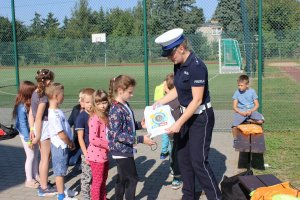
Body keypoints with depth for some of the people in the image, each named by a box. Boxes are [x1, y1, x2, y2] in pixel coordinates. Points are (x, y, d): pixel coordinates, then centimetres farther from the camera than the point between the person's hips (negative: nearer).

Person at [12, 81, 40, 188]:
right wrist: (28, 139, -16)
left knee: (36, 155, 15)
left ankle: (36, 176, 31)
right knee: (30, 156, 3)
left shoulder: (31, 104, -1)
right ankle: (29, 180, 18)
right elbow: (22, 124, -19)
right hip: (26, 134, -7)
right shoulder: (22, 107, -21)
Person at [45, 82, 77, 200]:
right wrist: (70, 144, -11)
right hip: (60, 146, -9)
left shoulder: (57, 111, 6)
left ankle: (62, 190, 37)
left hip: (63, 145, 9)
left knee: (62, 170, 22)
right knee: (59, 171, 3)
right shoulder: (53, 114, -24)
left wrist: (70, 142, 10)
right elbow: (61, 134, -25)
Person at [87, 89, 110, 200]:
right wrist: (109, 144, -21)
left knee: (103, 179, 22)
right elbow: (93, 139, -28)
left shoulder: (105, 116, 7)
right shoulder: (95, 118, -21)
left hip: (104, 154, 9)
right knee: (97, 181, 5)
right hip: (97, 155, -9)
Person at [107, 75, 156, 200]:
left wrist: (140, 125, 2)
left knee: (122, 179, 19)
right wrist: (140, 139, -26)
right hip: (122, 150, -9)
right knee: (132, 179, 0)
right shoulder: (116, 110, -22)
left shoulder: (125, 105, 5)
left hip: (125, 150, 9)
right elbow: (117, 135, -25)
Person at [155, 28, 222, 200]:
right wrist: (160, 102, 6)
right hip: (188, 115, 9)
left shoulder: (196, 66, -23)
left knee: (199, 161, -5)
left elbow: (197, 100, -24)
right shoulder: (178, 65, 3)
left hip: (201, 117, -9)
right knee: (183, 157, 13)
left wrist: (179, 123, -23)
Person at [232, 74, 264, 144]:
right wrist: (241, 112, -17)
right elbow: (234, 106, 1)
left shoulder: (252, 91, 2)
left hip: (251, 110, 1)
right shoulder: (237, 92, 3)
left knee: (261, 121, -28)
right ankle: (235, 140, 1)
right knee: (234, 126, -25)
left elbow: (257, 105, 2)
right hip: (240, 111, 0)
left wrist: (251, 111, -16)